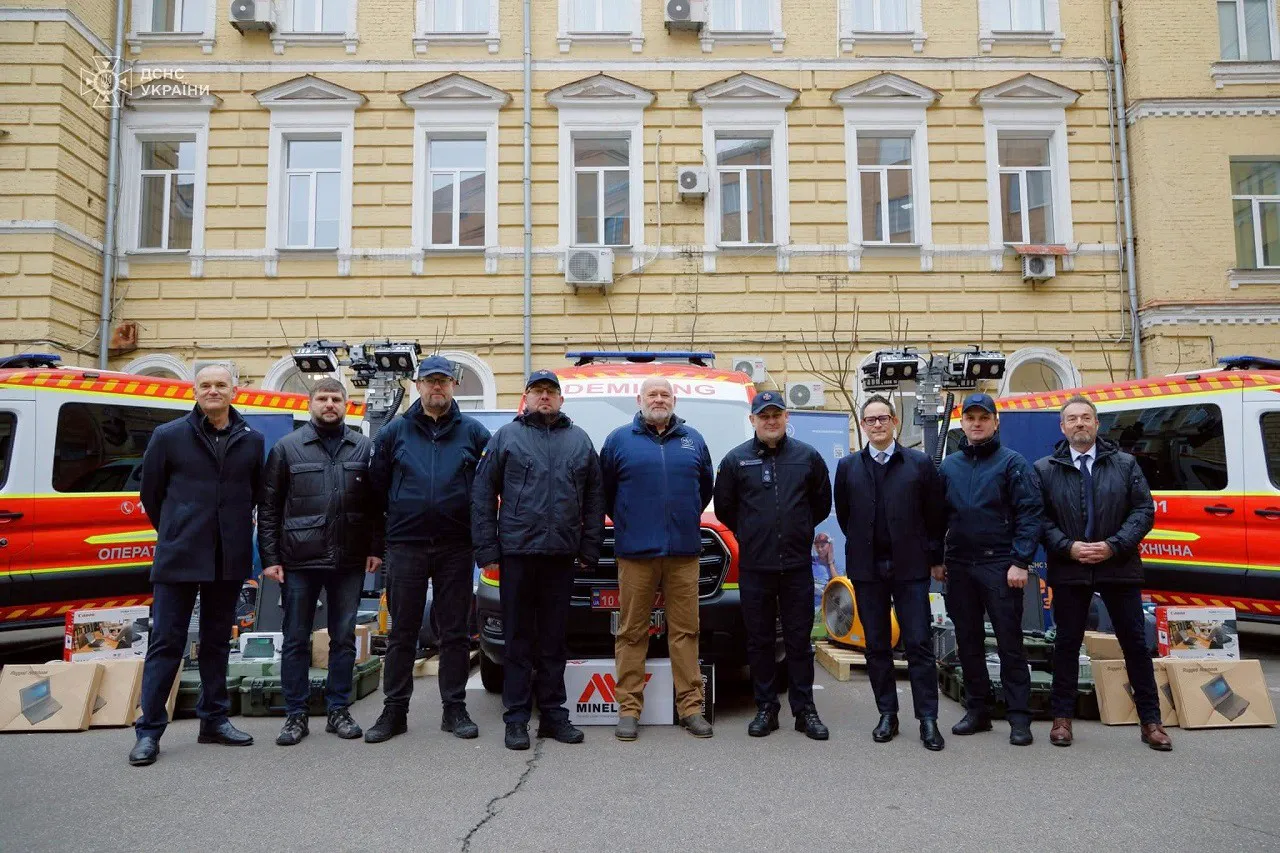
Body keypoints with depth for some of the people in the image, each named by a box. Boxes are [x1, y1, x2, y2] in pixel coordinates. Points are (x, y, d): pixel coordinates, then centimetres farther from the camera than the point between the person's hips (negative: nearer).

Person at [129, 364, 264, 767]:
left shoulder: (252, 441, 4)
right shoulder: (168, 436, -2)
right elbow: (150, 492, 7)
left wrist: (235, 533, 12)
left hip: (229, 560, 3)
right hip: (179, 559, -2)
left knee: (217, 641, 13)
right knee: (166, 642, 1)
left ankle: (214, 719, 24)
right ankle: (149, 730, 11)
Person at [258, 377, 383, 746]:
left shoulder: (363, 447, 7)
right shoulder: (287, 448, 2)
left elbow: (375, 504, 8)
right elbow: (269, 508, 2)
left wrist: (375, 549, 1)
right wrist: (270, 557, -3)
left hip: (349, 562, 2)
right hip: (299, 562, -1)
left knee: (344, 639, 10)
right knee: (296, 640, 7)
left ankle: (338, 711, 22)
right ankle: (296, 715, 19)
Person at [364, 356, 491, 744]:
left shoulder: (473, 432, 4)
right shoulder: (394, 432, 6)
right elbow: (377, 485, 12)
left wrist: (477, 528, 5)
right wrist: (398, 517, 11)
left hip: (456, 547, 0)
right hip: (406, 547, 1)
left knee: (455, 631, 6)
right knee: (402, 632, 7)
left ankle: (455, 708, 16)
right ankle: (394, 710, 17)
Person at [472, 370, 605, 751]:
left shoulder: (580, 440, 12)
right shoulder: (506, 437, 5)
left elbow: (594, 499, 12)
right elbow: (483, 496, 2)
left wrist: (589, 549, 5)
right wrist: (487, 550, -4)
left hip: (561, 555, 2)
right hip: (517, 552, -2)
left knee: (554, 640, 10)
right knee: (519, 640, 5)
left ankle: (553, 714, 20)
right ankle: (517, 719, 13)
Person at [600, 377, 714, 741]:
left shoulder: (693, 440, 13)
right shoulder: (619, 439, 6)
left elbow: (705, 486, 23)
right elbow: (604, 490, 11)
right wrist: (624, 521, 10)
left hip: (684, 552, 2)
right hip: (635, 552, -2)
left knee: (685, 630, 4)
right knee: (632, 632, 1)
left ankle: (691, 706, 10)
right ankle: (629, 708, 8)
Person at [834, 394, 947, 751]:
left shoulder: (920, 463, 1)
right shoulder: (848, 467, 5)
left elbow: (936, 514, 5)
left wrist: (933, 556, 5)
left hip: (910, 566, -2)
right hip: (867, 569, 2)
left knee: (919, 644, -1)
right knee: (877, 645, 8)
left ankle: (928, 720, 7)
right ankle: (887, 715, 19)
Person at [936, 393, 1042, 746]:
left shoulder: (1012, 462, -2)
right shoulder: (948, 466, 10)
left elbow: (1030, 514, -8)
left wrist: (1020, 562, -14)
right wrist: (936, 559, 9)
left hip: (999, 566, -4)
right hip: (959, 567, 4)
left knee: (1010, 644, 1)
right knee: (968, 642, 11)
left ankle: (1019, 717, 10)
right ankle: (977, 710, 23)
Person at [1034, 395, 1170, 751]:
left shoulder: (1125, 464, 5)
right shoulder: (1045, 469, 2)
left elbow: (1144, 510, 0)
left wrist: (1113, 546, -12)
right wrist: (1068, 548, -14)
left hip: (1119, 567, 1)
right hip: (1069, 569, -1)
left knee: (1135, 642, 6)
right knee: (1067, 643, 7)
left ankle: (1150, 720, 18)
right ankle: (1062, 717, 17)